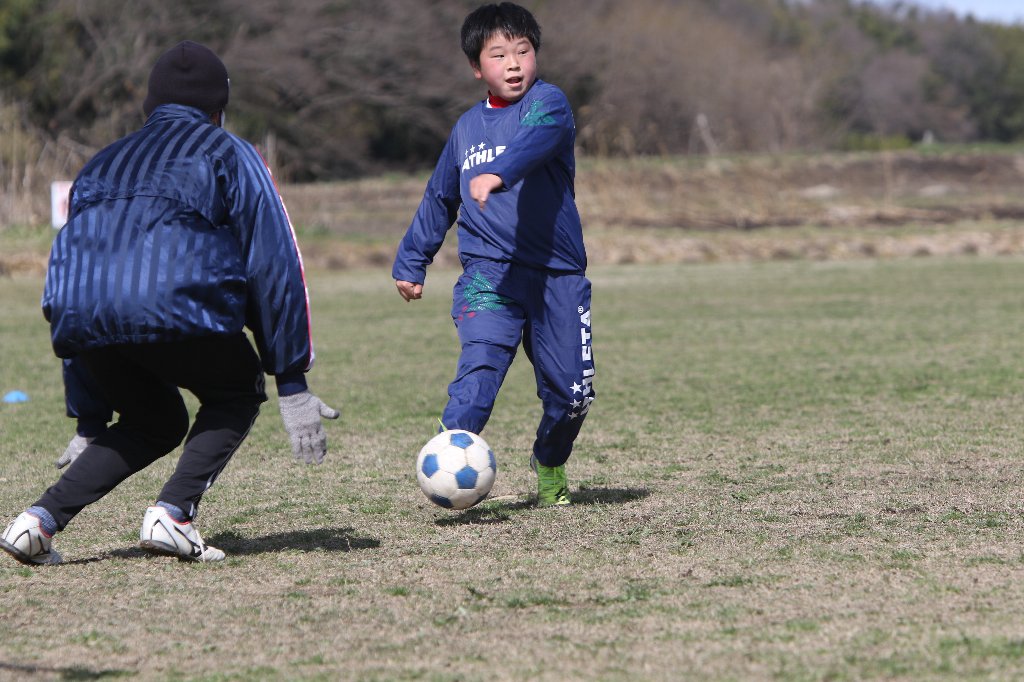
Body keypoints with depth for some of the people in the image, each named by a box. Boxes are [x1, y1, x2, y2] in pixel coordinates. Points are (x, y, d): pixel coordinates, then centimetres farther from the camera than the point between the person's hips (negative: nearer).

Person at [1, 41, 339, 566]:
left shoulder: (103, 163, 34)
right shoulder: (227, 153, 18)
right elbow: (272, 263, 9)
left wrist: (89, 418, 38)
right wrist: (292, 383, 9)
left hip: (81, 322, 5)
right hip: (176, 307, -5)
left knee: (154, 423, 26)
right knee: (237, 394, 22)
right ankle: (172, 514, -1)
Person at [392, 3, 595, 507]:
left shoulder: (548, 103, -3)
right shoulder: (467, 127, 14)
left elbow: (536, 139, -28)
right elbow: (439, 199, 28)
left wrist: (498, 173, -48)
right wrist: (411, 261, 31)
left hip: (557, 273, -2)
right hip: (487, 272, 2)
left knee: (570, 390, 4)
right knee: (481, 360, -25)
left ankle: (549, 464, 32)